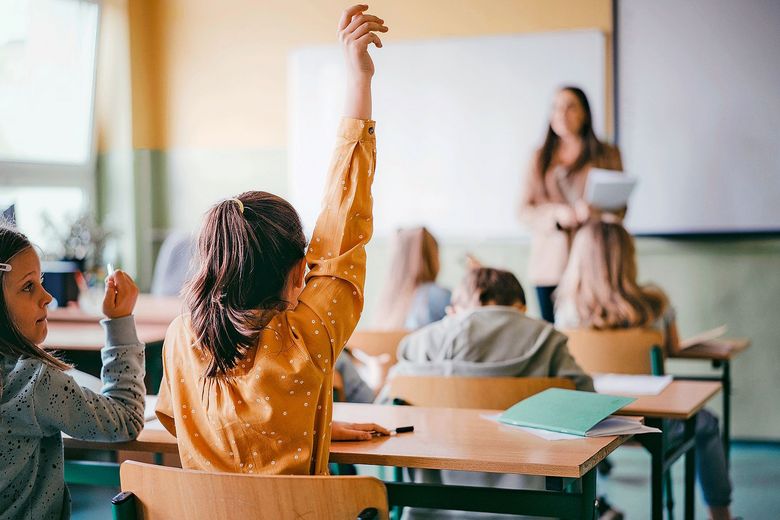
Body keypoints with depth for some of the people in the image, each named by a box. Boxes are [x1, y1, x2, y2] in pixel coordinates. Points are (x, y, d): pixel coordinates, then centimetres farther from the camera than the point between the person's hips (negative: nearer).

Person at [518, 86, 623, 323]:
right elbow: (525, 210, 9)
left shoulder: (606, 155, 9)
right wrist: (557, 214, -11)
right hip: (549, 263, 2)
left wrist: (594, 211, -16)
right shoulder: (541, 158, 15)